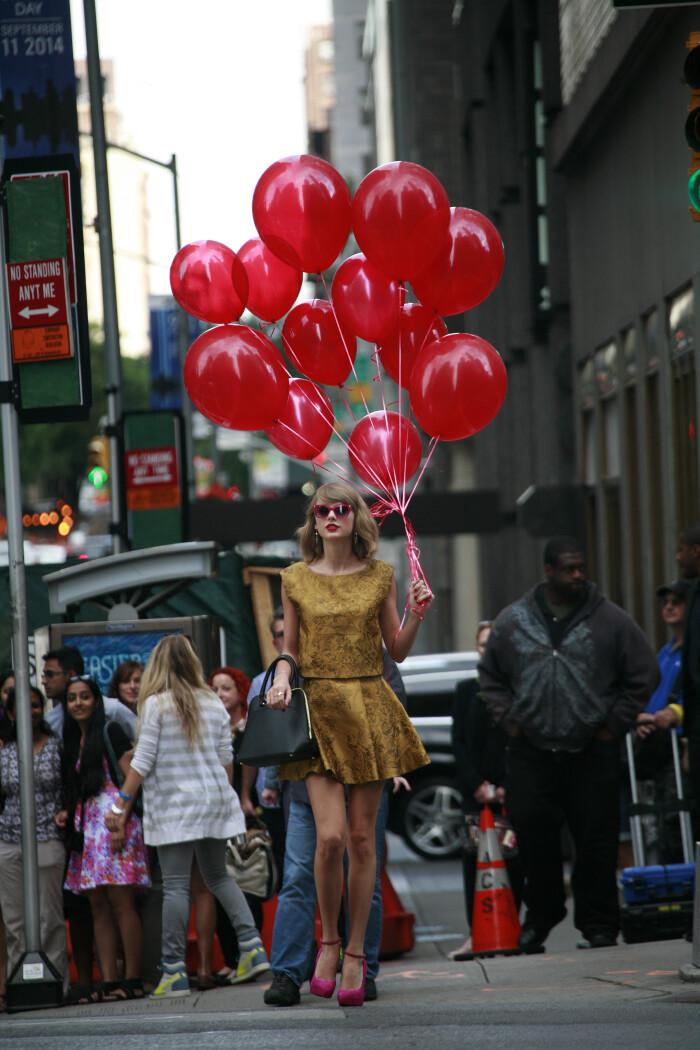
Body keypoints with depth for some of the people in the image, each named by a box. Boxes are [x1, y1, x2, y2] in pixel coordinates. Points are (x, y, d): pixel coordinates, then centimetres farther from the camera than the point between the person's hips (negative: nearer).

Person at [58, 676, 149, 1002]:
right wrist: (68, 813, 7)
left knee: (121, 903, -9)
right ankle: (108, 980, 4)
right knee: (98, 907, 4)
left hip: (113, 823, -8)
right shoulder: (72, 740, 19)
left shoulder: (109, 732, -2)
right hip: (85, 826, 8)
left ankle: (132, 979, -8)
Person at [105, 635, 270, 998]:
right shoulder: (213, 703, 7)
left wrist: (121, 805, -3)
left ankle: (174, 969, -7)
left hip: (174, 805, -5)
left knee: (175, 885, -5)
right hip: (213, 799, 5)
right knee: (218, 876, 17)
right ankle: (252, 945, 6)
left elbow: (143, 760, -8)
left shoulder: (156, 704, -7)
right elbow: (226, 758, 11)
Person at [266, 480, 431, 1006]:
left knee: (362, 838, 2)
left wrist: (416, 616, -8)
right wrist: (281, 680, -8)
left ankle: (356, 954, 11)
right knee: (330, 835, -14)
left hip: (369, 709, 1)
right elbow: (290, 649, 11)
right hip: (318, 708, -1)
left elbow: (398, 650, 10)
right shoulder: (297, 578, 5)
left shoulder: (380, 575, 6)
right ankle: (329, 940, 6)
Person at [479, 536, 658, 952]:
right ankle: (542, 913, 18)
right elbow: (491, 676, 20)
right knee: (533, 832, 0)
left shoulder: (610, 620, 1)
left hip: (593, 751, -1)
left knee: (597, 840, -1)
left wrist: (614, 723, 1)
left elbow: (644, 675, 6)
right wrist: (508, 719, 8)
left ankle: (599, 925, 9)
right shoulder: (513, 622, 7)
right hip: (531, 751, 2)